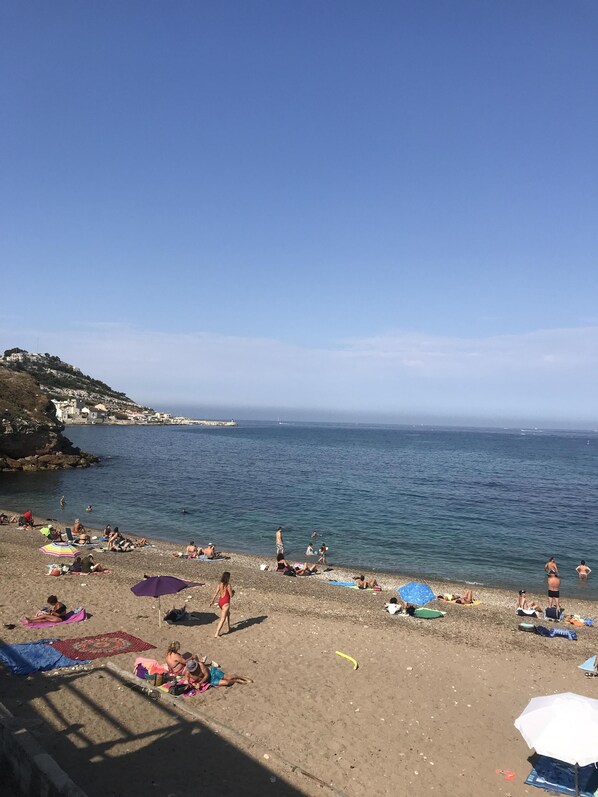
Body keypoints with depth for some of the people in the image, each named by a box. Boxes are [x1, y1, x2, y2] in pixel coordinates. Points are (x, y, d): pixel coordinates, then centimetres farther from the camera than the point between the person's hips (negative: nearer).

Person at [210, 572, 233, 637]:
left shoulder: (220, 584, -1)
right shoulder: (228, 585, -18)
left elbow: (216, 593, 2)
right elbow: (231, 595, -13)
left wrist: (212, 601, 11)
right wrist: (233, 592, 8)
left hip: (220, 601, 7)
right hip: (226, 603, -7)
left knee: (228, 614, 29)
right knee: (222, 619, -2)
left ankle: (229, 628, 39)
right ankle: (216, 634, -5)